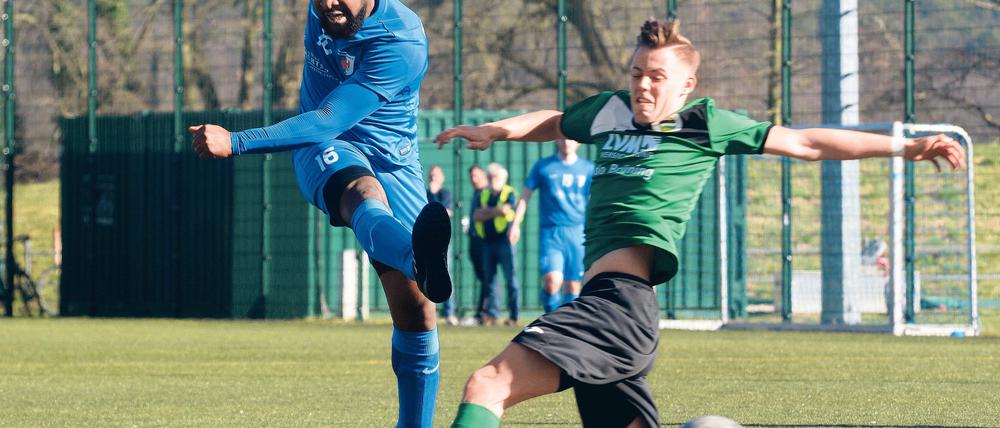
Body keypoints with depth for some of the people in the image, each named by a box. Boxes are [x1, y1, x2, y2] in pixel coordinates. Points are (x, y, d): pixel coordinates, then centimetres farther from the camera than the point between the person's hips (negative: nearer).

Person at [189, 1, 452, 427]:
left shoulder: (401, 40, -23)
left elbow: (329, 120, -31)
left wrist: (236, 143, -37)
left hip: (391, 162, -1)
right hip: (322, 151, 1)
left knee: (414, 306, -11)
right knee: (363, 191, -37)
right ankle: (419, 258, -73)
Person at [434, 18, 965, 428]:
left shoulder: (703, 124, 7)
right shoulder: (610, 111, 23)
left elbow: (806, 143, 12)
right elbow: (554, 123, 44)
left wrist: (904, 146, 11)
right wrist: (496, 130, 27)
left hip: (618, 300, -9)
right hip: (604, 302, 9)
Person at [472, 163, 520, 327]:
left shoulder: (510, 193, 1)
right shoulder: (483, 195, 17)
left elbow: (505, 210, -14)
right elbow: (477, 215, 5)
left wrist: (487, 211, -1)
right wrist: (495, 212, -7)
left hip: (504, 240, -6)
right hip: (488, 242, 6)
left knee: (511, 279, -5)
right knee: (489, 279, 4)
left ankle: (514, 316, -4)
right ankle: (491, 314, 8)